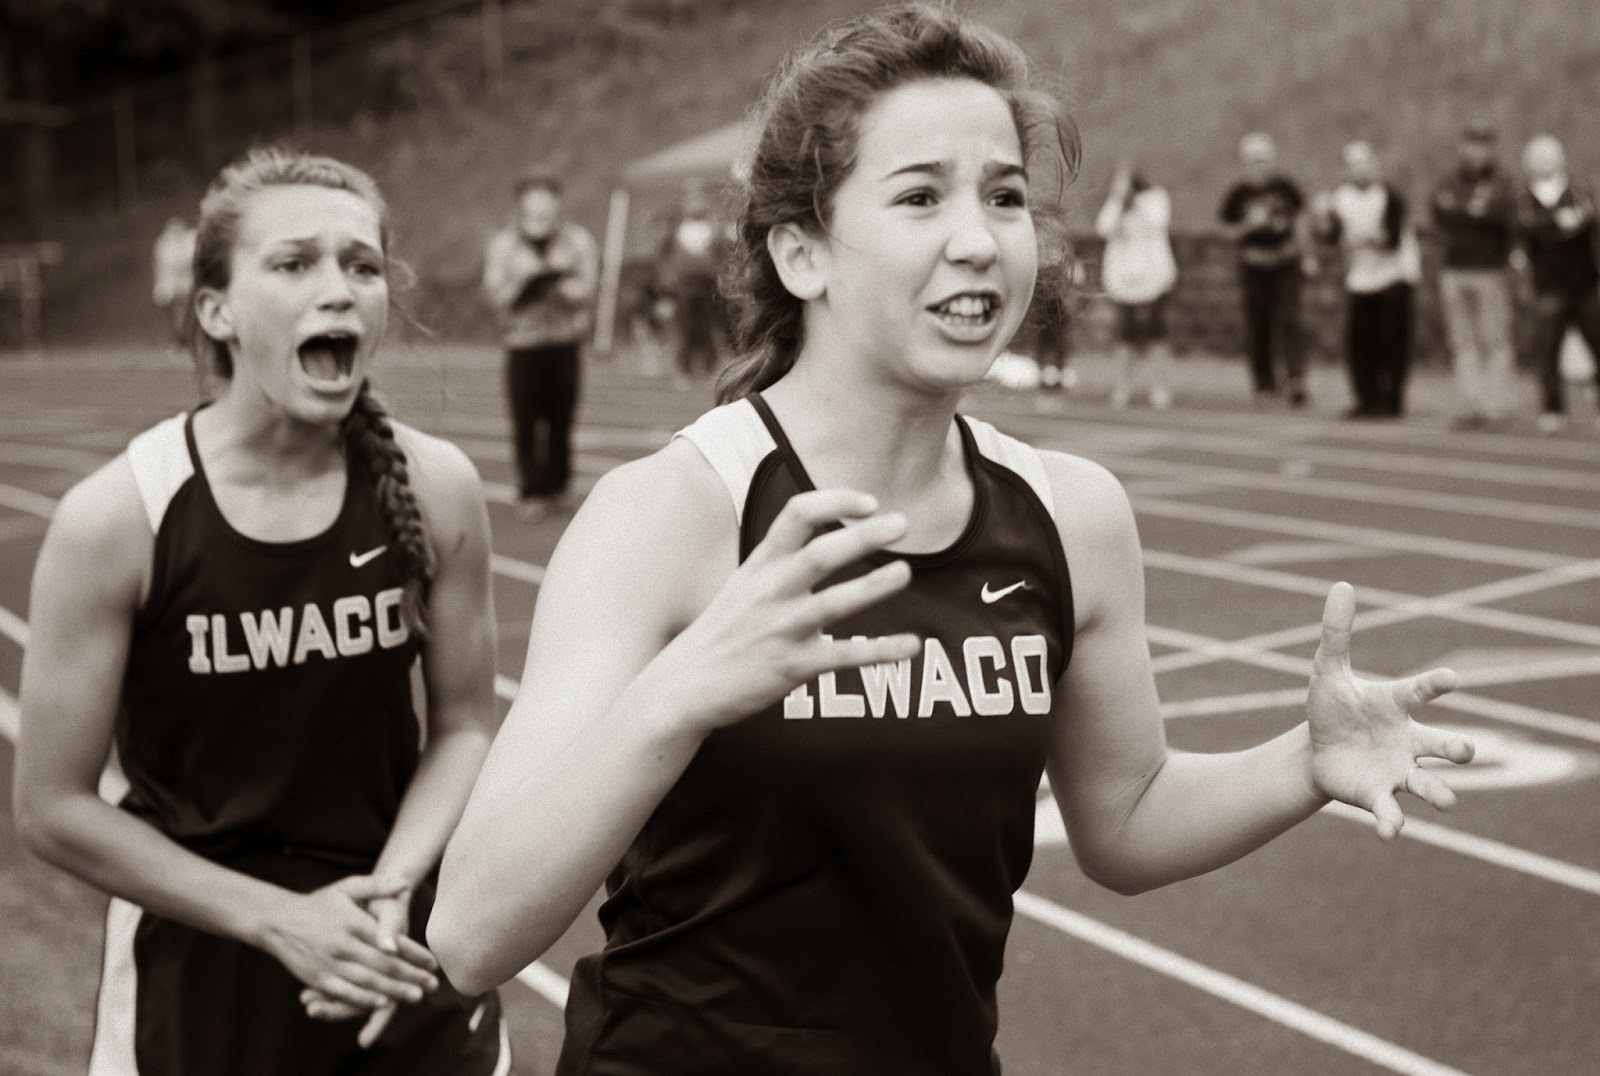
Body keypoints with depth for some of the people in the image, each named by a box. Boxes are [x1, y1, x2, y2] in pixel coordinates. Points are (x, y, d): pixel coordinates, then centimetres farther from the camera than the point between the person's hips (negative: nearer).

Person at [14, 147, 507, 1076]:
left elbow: (466, 724, 1)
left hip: (400, 952, 2)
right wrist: (277, 920, -14)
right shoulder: (118, 519, -15)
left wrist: (393, 888, -14)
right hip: (202, 956, -2)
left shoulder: (434, 488, -9)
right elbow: (55, 807, -9)